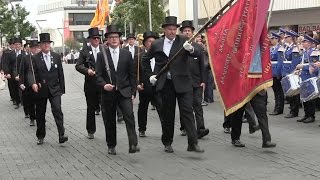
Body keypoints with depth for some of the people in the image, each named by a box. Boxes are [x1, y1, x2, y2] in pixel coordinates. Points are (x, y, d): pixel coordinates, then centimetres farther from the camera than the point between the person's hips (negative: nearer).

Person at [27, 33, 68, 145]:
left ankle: (61, 135, -18)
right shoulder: (35, 58, -2)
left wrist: (62, 89, 5)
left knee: (57, 110, -15)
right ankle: (40, 137, 22)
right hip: (40, 90, 0)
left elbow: (60, 74, 7)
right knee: (40, 114, 9)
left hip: (54, 89, 0)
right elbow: (31, 73, -10)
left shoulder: (56, 57, 4)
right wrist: (33, 83, -30)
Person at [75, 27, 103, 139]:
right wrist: (87, 70, -18)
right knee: (90, 108, 10)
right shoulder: (85, 51, 2)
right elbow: (78, 66, -1)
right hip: (90, 84, 0)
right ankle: (90, 131, 20)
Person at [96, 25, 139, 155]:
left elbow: (132, 74, 10)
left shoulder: (127, 54, 8)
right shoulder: (101, 55, 4)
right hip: (108, 93, 0)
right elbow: (98, 75, 0)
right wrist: (104, 85, -20)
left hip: (124, 92, 0)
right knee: (109, 121, 7)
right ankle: (111, 146, 22)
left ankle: (133, 145, -21)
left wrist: (133, 92, 4)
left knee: (129, 116, -17)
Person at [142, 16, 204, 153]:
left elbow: (197, 54, -14)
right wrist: (150, 75, 10)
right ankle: (167, 143, 22)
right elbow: (145, 59, 20)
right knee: (167, 114, 9)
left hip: (182, 83, -2)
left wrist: (191, 49, -35)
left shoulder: (183, 41, 0)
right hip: (165, 84, 2)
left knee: (187, 112, -7)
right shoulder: (157, 44, 6)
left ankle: (193, 143, -9)